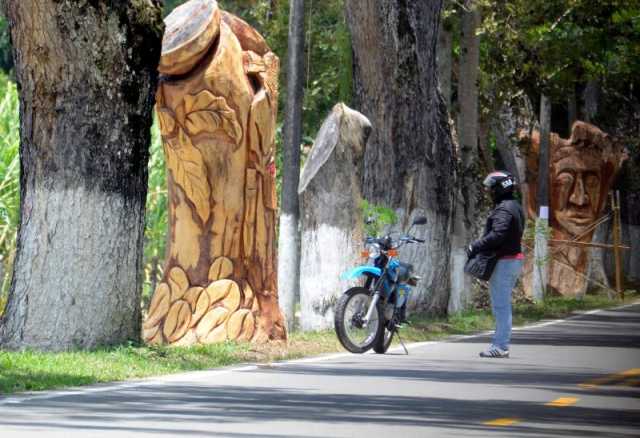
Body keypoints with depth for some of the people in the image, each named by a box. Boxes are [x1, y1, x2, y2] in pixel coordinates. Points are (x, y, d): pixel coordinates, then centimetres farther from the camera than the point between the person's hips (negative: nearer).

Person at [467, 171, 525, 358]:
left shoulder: (503, 209, -16)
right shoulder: (515, 206, 17)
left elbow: (497, 235, -28)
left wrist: (475, 246, -19)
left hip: (504, 262, -11)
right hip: (514, 257, 11)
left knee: (500, 305, -9)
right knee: (503, 304, 15)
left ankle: (500, 346, -9)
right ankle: (502, 343, 20)